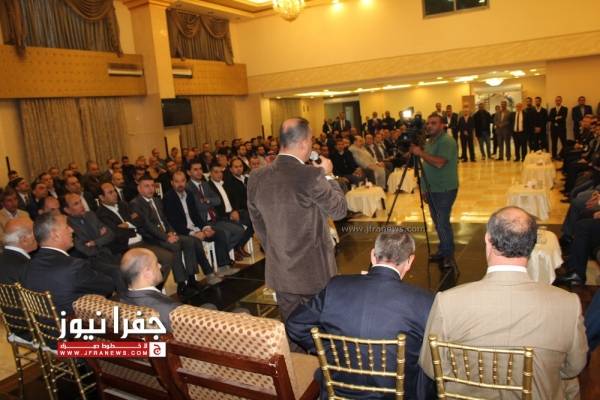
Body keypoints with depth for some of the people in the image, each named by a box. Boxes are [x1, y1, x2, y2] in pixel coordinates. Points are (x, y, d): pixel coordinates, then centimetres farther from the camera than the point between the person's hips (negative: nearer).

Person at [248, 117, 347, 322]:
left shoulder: (257, 176, -3)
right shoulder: (312, 175, -21)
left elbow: (258, 224, 7)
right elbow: (339, 210, -8)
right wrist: (327, 175, 4)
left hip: (279, 272, 5)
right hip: (314, 270, -5)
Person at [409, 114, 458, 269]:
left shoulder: (447, 141, -14)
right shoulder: (430, 141, 15)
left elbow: (439, 163, -27)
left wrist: (420, 153, -23)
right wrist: (425, 189, 17)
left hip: (444, 190, -9)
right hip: (432, 189, 9)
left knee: (443, 223, -10)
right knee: (438, 223, 14)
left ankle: (449, 256, 1)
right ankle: (443, 251, 25)